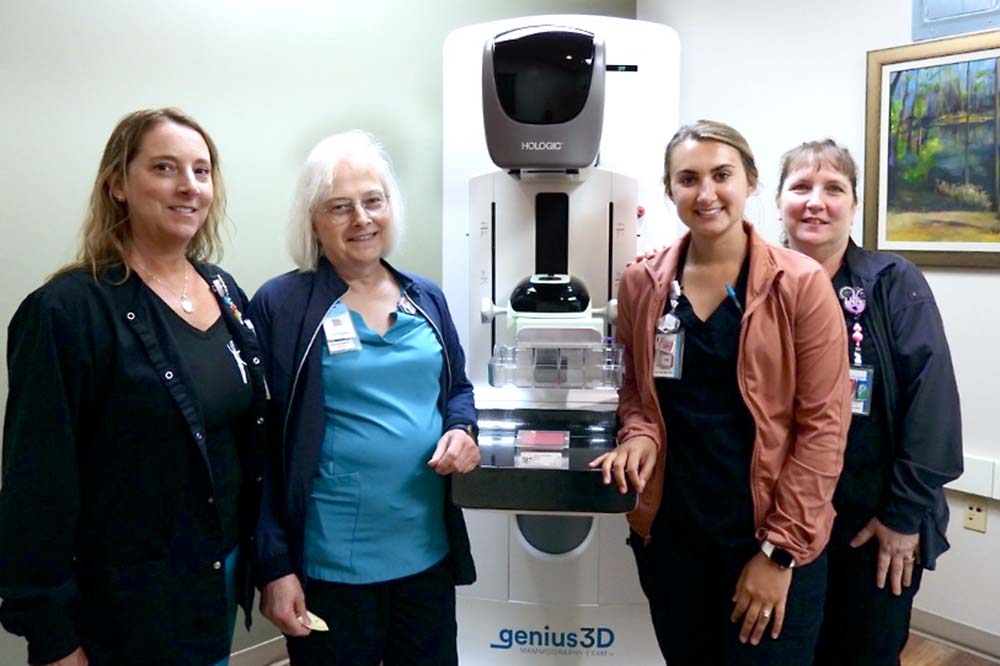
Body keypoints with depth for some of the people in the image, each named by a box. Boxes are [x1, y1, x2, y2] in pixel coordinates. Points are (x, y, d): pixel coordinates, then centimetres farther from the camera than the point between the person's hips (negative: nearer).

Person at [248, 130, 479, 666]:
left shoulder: (426, 298, 7)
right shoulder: (279, 305, -8)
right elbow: (259, 446, -7)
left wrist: (462, 430, -5)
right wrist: (275, 565, -9)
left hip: (429, 552, 5)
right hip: (330, 564, -4)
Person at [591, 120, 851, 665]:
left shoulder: (801, 284, -9)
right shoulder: (641, 284, 0)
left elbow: (823, 423, -9)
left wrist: (781, 548, -12)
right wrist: (639, 436, -10)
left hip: (774, 536, -3)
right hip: (668, 529, 3)